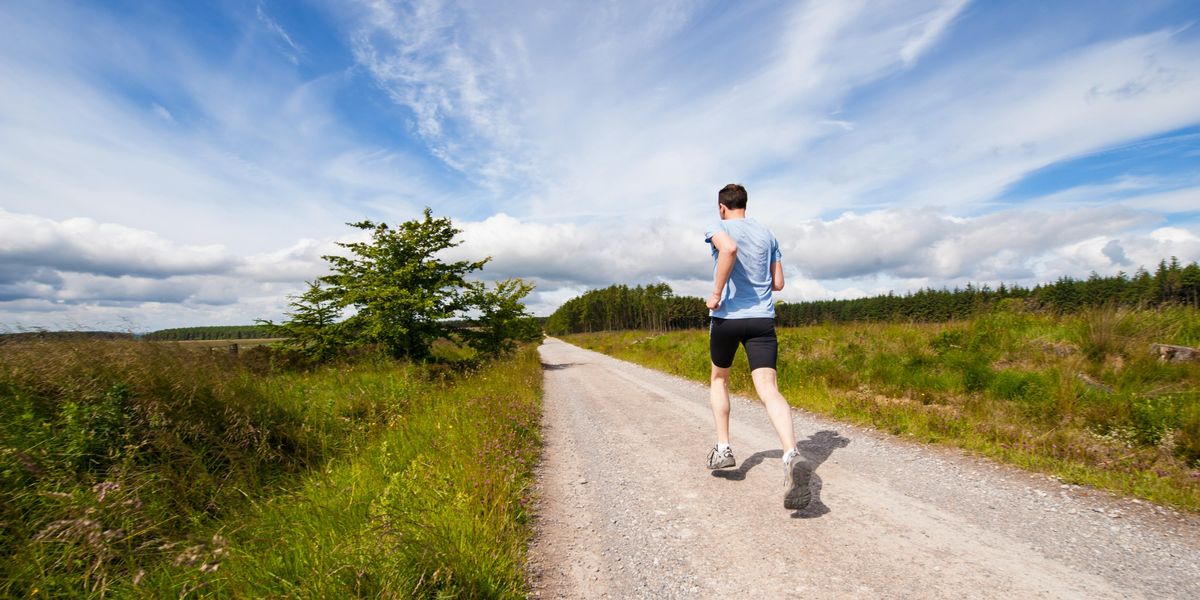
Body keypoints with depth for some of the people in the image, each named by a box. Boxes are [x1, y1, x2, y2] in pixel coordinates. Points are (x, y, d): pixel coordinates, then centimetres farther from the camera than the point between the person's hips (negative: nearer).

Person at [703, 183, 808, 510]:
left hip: (727, 317, -3)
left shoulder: (718, 228, 0)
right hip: (762, 318, 3)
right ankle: (792, 455, -30)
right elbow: (778, 283, 15)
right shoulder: (767, 234, 15)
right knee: (769, 389, -8)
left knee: (719, 379, 20)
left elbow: (729, 248, -26)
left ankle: (723, 448, 20)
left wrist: (717, 293, -19)